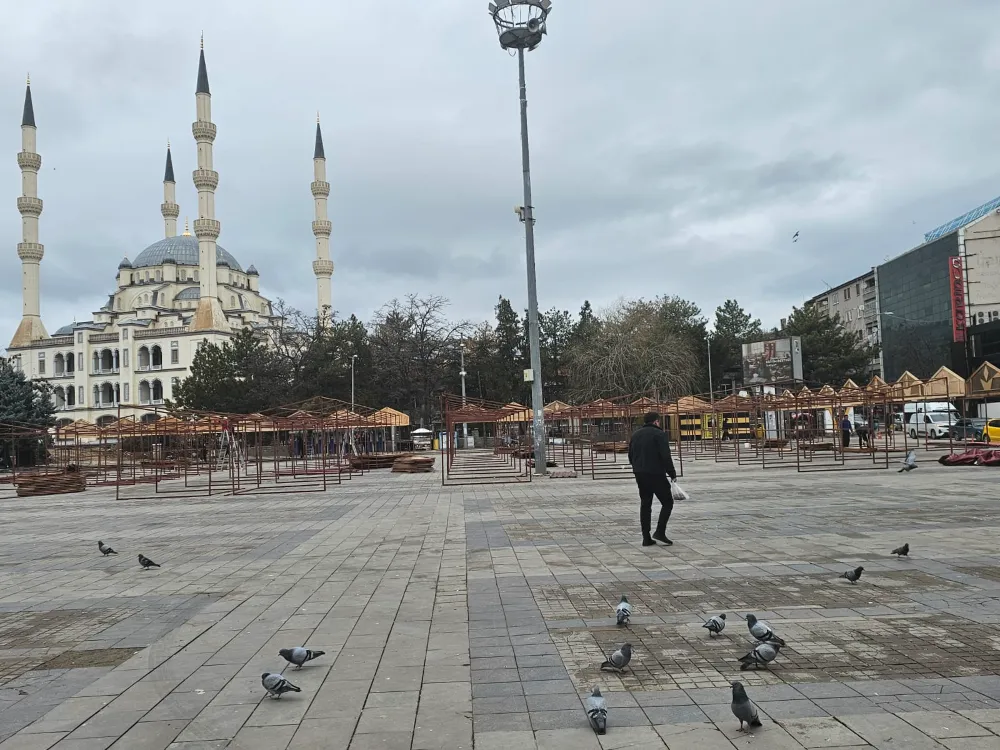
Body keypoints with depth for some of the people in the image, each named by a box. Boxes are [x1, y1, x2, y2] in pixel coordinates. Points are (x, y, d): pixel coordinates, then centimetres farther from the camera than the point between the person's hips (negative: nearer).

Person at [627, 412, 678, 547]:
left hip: (640, 475, 7)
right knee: (667, 502, 5)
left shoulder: (635, 434, 13)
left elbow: (630, 456, 17)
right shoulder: (659, 434, -9)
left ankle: (646, 538, 8)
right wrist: (672, 473, -6)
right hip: (656, 474, -7)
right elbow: (666, 456, -16)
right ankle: (660, 532, -5)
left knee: (645, 504, 10)